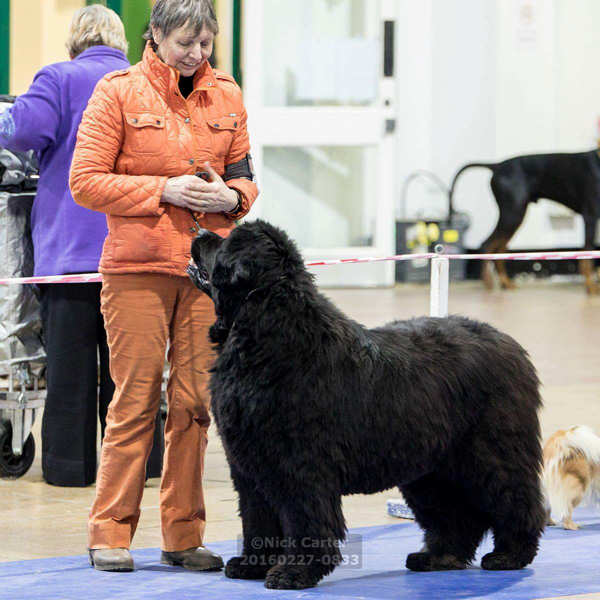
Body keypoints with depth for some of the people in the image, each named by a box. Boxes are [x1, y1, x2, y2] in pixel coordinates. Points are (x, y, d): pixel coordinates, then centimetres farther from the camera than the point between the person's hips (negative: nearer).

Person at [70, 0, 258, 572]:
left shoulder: (226, 94, 11)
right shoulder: (119, 91, -2)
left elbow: (243, 173, 20)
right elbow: (86, 181, -5)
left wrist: (231, 194, -3)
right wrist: (164, 190, -13)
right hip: (138, 267, -4)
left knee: (194, 401, 2)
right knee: (135, 398, -4)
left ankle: (183, 535, 11)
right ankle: (110, 533, 5)